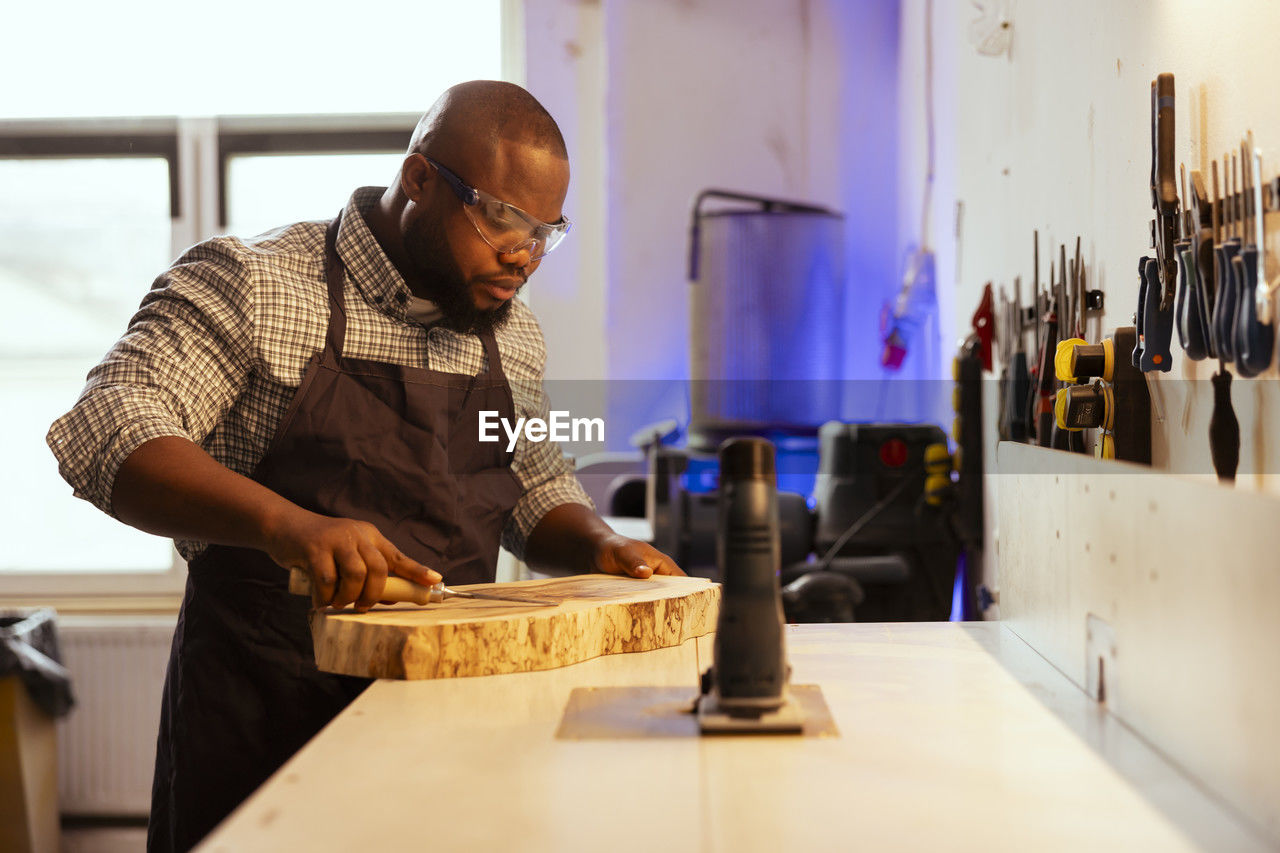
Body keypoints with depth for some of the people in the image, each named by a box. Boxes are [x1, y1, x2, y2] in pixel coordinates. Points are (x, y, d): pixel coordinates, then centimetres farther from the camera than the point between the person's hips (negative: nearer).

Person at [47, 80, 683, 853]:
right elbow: (105, 435, -21)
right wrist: (283, 522, -37)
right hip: (265, 717, -5)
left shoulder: (512, 334, 10)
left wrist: (597, 545, 1)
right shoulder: (254, 284, -9)